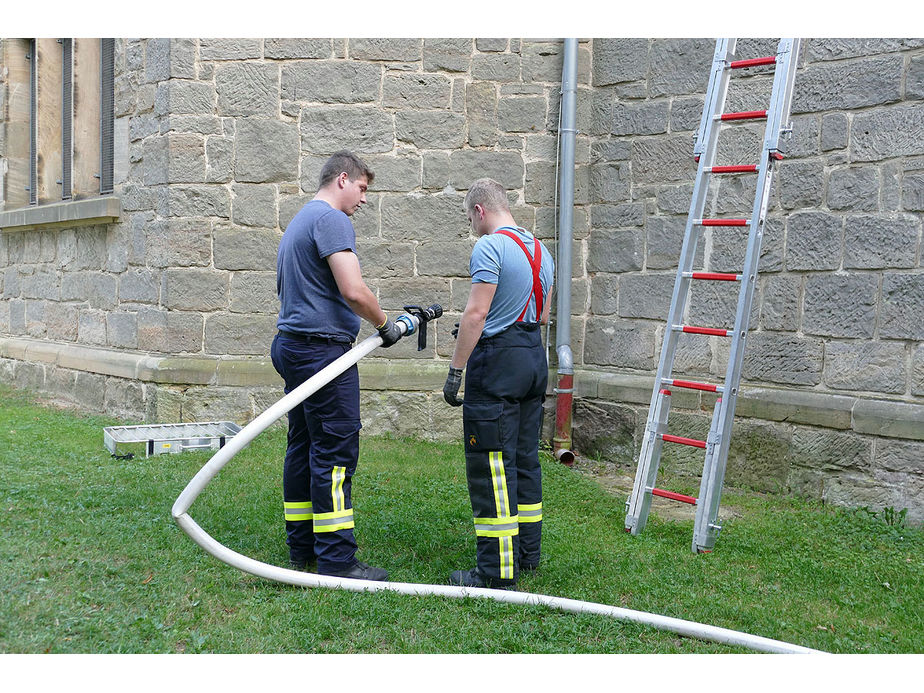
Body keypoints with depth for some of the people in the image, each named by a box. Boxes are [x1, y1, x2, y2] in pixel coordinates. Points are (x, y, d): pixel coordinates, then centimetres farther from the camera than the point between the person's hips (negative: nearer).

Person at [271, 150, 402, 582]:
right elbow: (353, 291, -21)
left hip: (292, 346, 10)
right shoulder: (331, 219, -12)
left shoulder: (298, 222, 21)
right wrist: (385, 325, -6)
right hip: (322, 347, -10)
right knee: (336, 452, -9)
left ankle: (302, 547, 18)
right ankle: (336, 559, -7)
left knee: (303, 448, 12)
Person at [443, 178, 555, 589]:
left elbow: (475, 314, -18)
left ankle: (497, 572, -4)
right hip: (535, 360, 9)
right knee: (525, 459, 15)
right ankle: (527, 554, 23)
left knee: (492, 466, -6)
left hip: (497, 364, -9)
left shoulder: (490, 247, -12)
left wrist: (455, 370, -14)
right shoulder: (540, 250, 15)